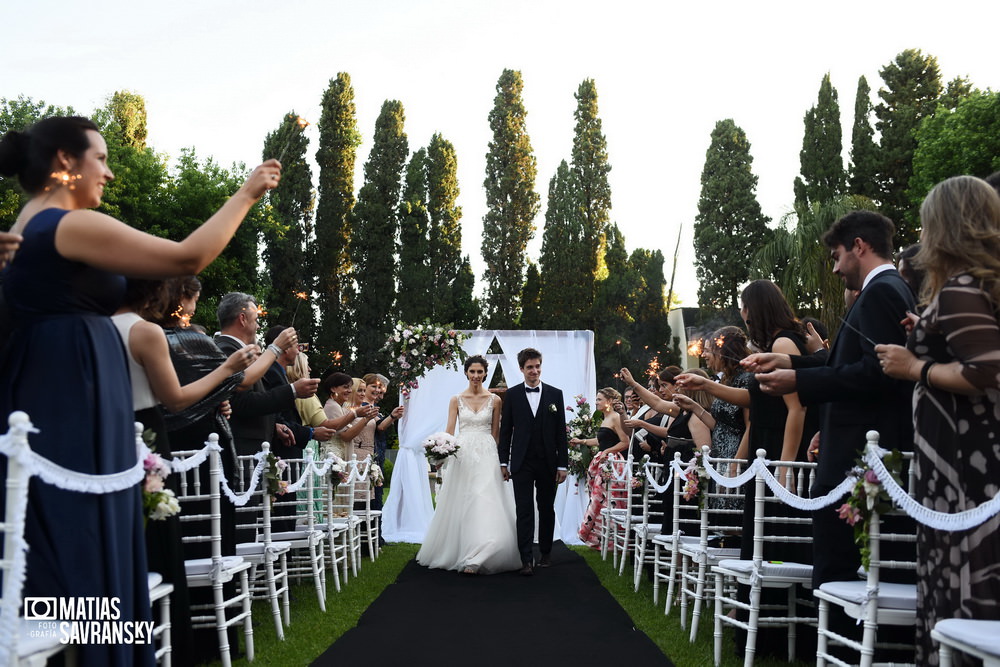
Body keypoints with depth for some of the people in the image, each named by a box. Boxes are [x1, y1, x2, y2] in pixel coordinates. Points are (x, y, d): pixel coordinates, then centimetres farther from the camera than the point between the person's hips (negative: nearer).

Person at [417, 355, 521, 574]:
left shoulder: (494, 400, 5)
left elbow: (495, 433, 10)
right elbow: (449, 430, 1)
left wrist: (489, 451, 3)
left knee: (485, 504, -11)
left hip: (486, 456, -1)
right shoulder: (456, 400, 6)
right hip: (462, 455, 1)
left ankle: (476, 559, -12)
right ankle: (454, 552, 18)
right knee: (460, 504, 5)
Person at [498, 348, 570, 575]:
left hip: (548, 463, 1)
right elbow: (505, 430, 6)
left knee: (546, 510, 10)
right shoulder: (512, 395, 3)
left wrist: (562, 464, 0)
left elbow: (561, 432, 3)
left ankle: (546, 552, 24)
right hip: (522, 463, -1)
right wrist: (503, 462, 2)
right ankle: (526, 559, -5)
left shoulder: (555, 394, 4)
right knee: (524, 511, -5)